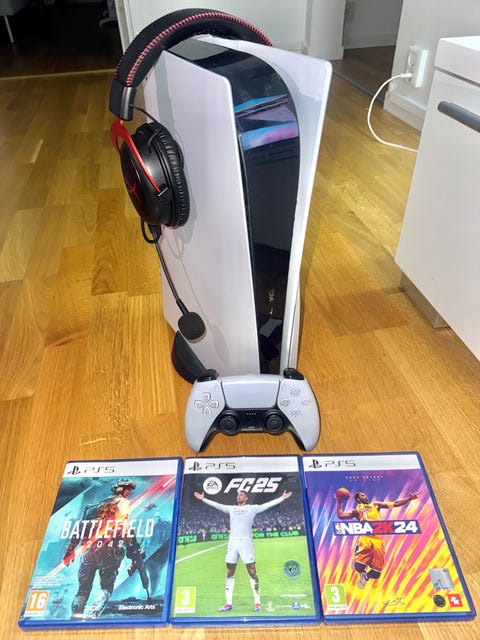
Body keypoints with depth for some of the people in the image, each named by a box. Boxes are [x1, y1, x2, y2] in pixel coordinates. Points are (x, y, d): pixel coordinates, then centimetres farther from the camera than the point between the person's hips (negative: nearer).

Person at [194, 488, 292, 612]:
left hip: (246, 542, -3)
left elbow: (268, 504, 2)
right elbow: (216, 504, 19)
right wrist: (203, 499, 19)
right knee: (229, 573, 6)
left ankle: (257, 602, 5)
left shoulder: (252, 508, 6)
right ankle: (228, 603, 14)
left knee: (252, 572, -4)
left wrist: (282, 498, -4)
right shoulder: (231, 508, 16)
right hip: (232, 543, 4)